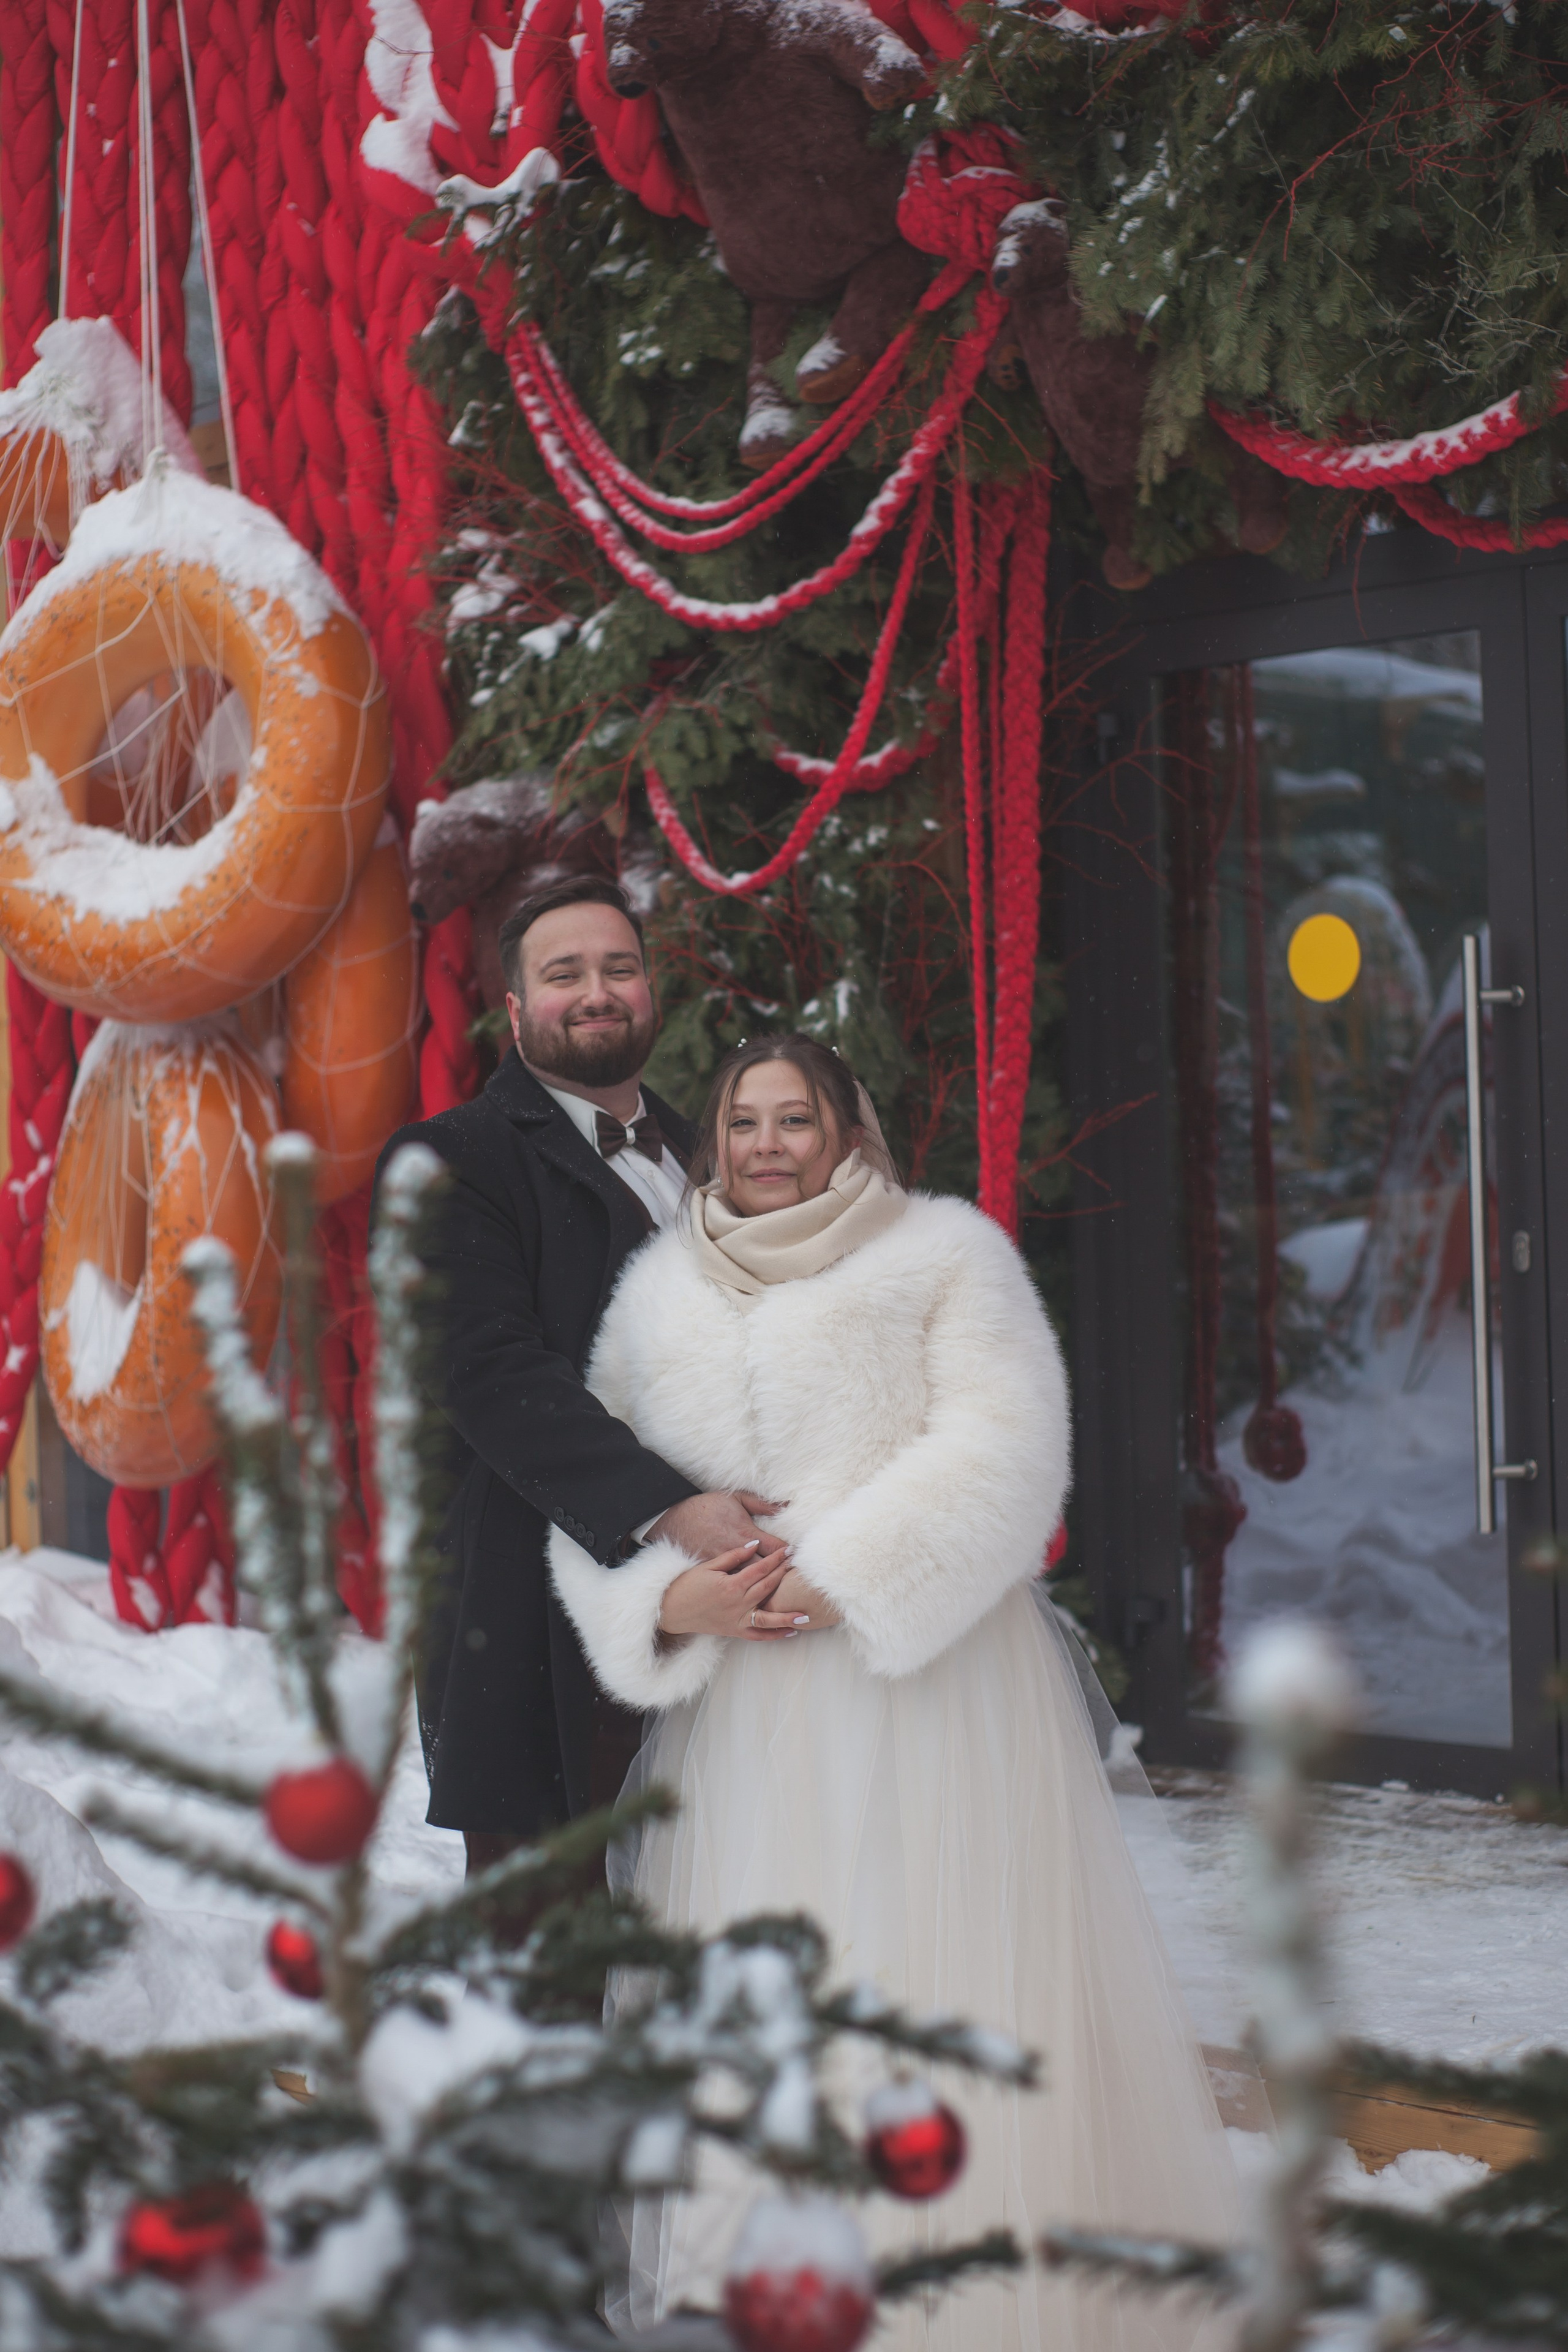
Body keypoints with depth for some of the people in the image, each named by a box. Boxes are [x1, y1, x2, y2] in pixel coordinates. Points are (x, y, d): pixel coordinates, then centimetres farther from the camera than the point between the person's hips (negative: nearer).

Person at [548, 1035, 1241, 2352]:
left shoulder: (945, 1254, 5)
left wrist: (845, 1576, -15)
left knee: (937, 1969, -6)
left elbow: (999, 1451, -7)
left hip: (923, 1673, -4)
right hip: (743, 1702, 4)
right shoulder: (661, 1292, 17)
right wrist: (659, 1596, -8)